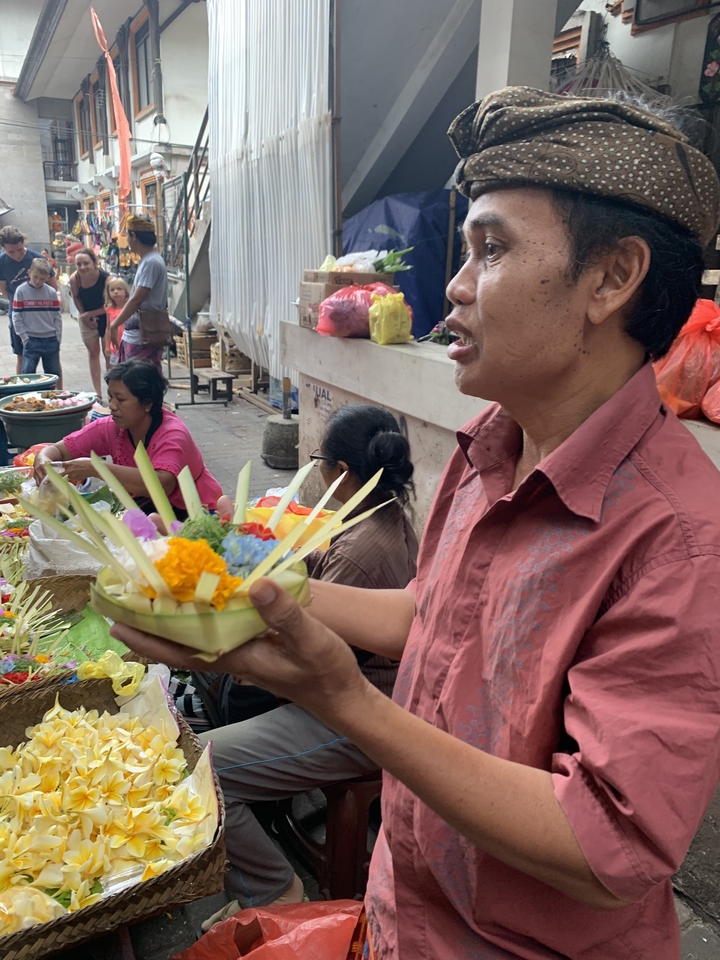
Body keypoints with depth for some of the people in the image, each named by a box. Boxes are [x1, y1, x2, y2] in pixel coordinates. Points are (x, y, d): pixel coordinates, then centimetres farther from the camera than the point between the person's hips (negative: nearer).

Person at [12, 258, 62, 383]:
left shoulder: (51, 292, 2)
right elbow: (16, 317, -3)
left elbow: (57, 317, 5)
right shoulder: (21, 291, -4)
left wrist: (58, 339, 1)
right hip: (31, 340, -2)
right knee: (28, 373, -2)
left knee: (54, 372, 10)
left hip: (51, 340, 2)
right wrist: (24, 338, -8)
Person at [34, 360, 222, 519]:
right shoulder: (110, 428, -8)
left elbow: (162, 485, -43)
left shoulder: (172, 433, -25)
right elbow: (58, 449, -1)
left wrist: (96, 468, -44)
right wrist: (43, 460, -26)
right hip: (152, 509, 6)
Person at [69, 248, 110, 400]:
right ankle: (97, 392, 15)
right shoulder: (75, 279, -23)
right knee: (93, 352, 8)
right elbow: (75, 297, -2)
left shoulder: (106, 278, -31)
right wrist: (84, 315, -9)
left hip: (105, 316, -3)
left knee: (108, 353, 1)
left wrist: (89, 314, -19)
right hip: (86, 317, 3)